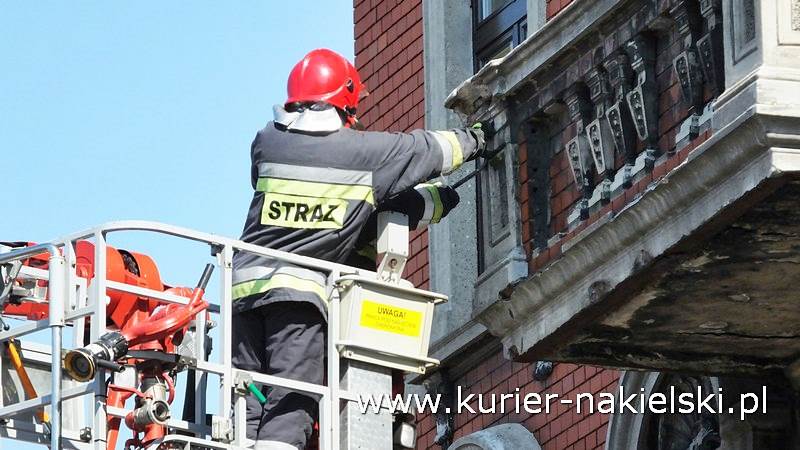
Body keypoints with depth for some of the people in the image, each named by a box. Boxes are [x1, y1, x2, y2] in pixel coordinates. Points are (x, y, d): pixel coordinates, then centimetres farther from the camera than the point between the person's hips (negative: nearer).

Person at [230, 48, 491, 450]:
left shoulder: (268, 142, 10)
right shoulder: (367, 151, 1)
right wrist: (474, 140, 39)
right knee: (289, 409, -9)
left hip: (246, 282, 4)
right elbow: (431, 149, 17)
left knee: (246, 407, 4)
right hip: (301, 289, -4)